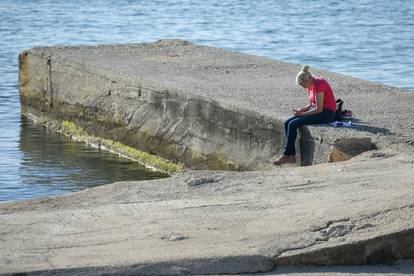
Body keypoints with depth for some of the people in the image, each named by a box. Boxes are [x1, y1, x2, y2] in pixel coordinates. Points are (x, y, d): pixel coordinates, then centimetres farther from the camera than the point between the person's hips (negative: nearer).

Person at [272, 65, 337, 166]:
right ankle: (291, 155, -12)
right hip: (318, 112, 10)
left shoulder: (319, 85, -20)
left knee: (293, 124, -20)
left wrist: (302, 114, -15)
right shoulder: (310, 86, 9)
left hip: (327, 114, -10)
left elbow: (319, 109, -22)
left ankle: (286, 155, -11)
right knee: (287, 123, -6)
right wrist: (301, 110, -1)